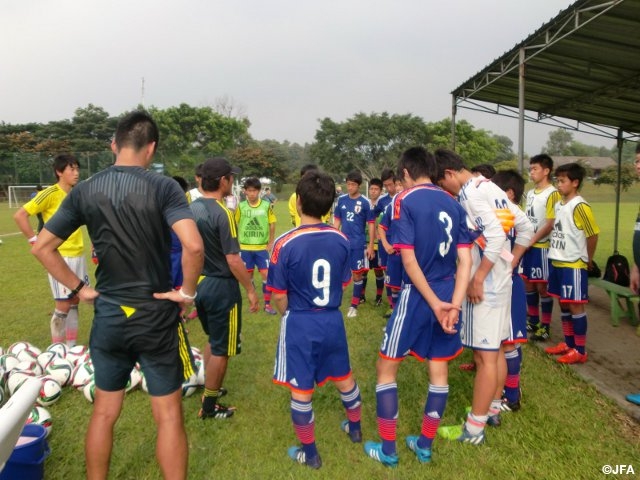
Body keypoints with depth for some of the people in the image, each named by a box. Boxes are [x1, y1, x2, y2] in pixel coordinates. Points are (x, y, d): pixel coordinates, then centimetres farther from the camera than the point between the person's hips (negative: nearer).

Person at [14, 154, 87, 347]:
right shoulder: (51, 193, -13)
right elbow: (19, 215, -14)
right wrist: (35, 240, -13)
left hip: (78, 255, 7)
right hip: (60, 257, -6)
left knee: (74, 303, 12)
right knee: (62, 306, -3)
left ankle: (71, 347, 23)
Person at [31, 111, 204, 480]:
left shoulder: (85, 190, 0)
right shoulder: (163, 187, -13)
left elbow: (42, 247, 3)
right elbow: (193, 246, -27)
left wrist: (79, 288, 7)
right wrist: (188, 292, -13)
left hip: (108, 315, 4)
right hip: (157, 315, -4)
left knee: (104, 412, 20)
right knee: (169, 415, 10)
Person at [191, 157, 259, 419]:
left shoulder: (192, 208, 3)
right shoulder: (222, 213, -21)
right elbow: (233, 260, -22)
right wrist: (250, 289, -12)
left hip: (200, 284, 8)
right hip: (221, 287, -8)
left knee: (212, 341, 26)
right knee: (221, 349, 7)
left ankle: (211, 389, 40)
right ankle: (209, 406, 20)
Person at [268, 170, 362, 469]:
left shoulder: (285, 243, -19)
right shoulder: (341, 240, -6)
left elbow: (279, 295, -10)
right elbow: (343, 284, 6)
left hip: (300, 324, -4)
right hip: (333, 320, 5)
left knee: (301, 390, 11)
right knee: (344, 378, 24)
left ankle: (309, 453, 26)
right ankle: (355, 428, 46)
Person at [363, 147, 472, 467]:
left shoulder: (405, 201, -10)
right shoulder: (453, 203, 7)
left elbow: (409, 260, -17)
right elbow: (465, 260, -1)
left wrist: (435, 303, -13)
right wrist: (454, 304, -8)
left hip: (418, 295, -6)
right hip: (448, 297, 6)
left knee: (386, 366, 9)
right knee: (439, 370, 14)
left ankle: (387, 449, 18)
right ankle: (424, 445, 29)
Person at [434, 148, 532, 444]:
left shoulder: (470, 192, -15)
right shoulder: (490, 187, 13)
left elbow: (496, 236, -26)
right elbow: (526, 227, 16)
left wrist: (477, 278, -20)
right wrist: (511, 264, 14)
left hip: (485, 283, -10)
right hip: (501, 280, 10)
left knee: (484, 355, -3)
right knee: (495, 350, 19)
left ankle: (474, 428, 7)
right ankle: (492, 409, 33)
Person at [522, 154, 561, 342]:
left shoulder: (552, 194, -12)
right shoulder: (530, 193, 12)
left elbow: (551, 224, -16)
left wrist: (532, 241, -15)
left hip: (542, 247, -7)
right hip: (528, 246, 8)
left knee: (542, 287, 0)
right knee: (528, 284, 14)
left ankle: (545, 327, 12)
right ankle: (533, 321, 28)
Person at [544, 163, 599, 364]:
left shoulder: (580, 206, -15)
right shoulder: (558, 205, 10)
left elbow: (593, 234, -12)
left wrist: (588, 260, -2)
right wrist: (555, 255, 12)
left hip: (573, 265, -8)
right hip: (557, 262, 8)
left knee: (575, 305, 0)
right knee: (563, 303, 15)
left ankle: (580, 350, 11)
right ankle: (568, 344, 27)